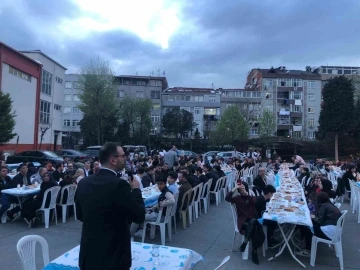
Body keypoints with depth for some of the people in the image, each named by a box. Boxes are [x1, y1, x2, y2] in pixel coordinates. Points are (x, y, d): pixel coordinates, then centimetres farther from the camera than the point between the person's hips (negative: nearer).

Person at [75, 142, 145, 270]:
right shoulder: (119, 184, -23)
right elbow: (139, 216, -16)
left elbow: (80, 215, 10)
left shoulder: (83, 183, -2)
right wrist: (136, 189, -4)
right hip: (113, 256, -6)